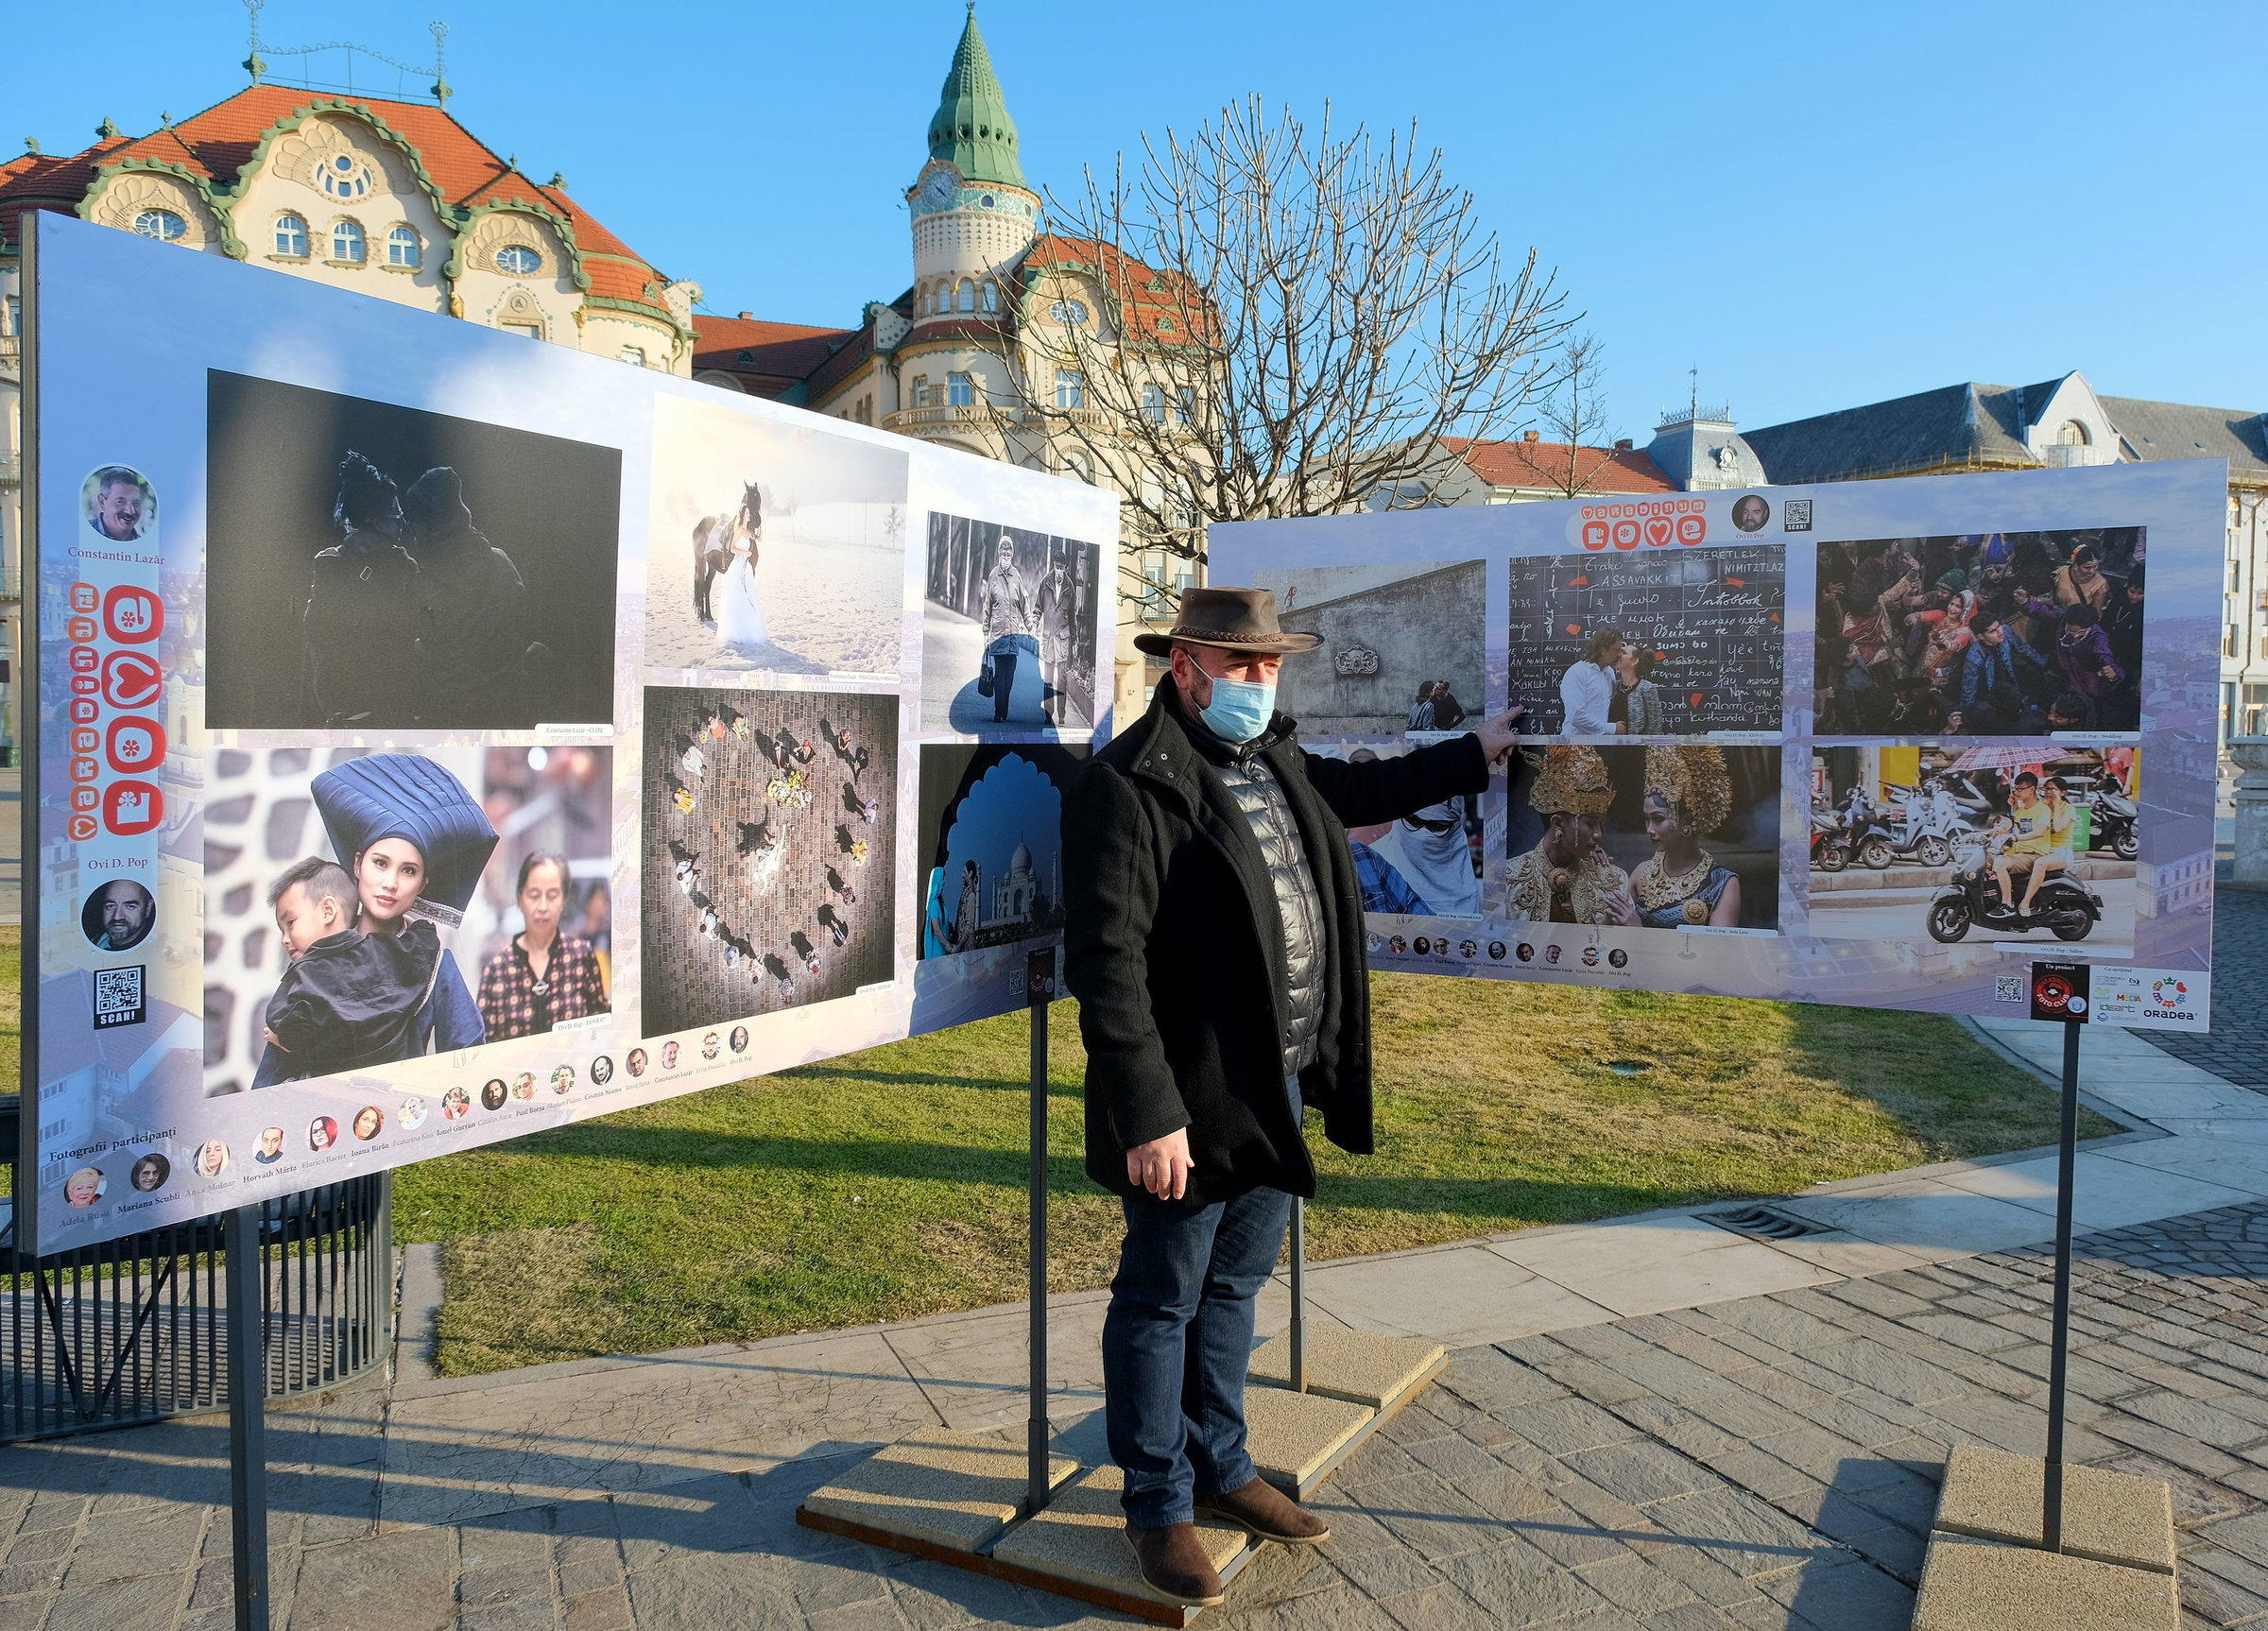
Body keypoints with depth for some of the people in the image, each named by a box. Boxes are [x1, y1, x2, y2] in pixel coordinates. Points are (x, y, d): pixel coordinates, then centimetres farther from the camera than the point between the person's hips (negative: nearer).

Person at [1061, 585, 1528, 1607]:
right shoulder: (1129, 784, -17)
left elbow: (1362, 792, 33)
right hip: (1192, 1103, -8)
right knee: (1161, 1301, 9)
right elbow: (1107, 965, -21)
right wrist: (1148, 1117, -23)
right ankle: (1159, 1505, 26)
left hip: (1279, 1089, 8)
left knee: (1233, 1286, 21)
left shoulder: (1276, 760, 10)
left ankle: (1219, 1467, 39)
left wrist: (1475, 753, 37)